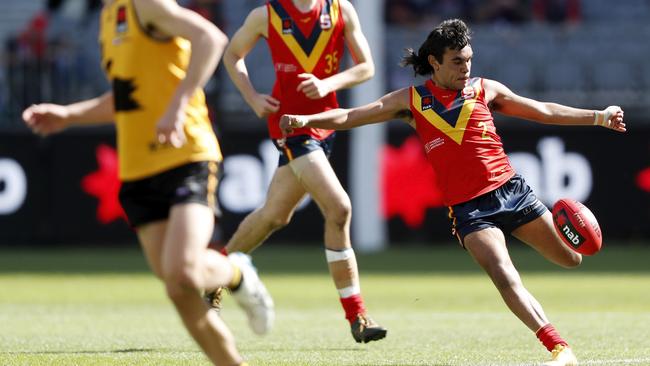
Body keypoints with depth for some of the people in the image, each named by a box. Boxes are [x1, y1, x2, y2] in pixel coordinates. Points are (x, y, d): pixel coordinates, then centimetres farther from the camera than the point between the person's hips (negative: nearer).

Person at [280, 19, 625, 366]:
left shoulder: (484, 89, 7)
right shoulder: (411, 100, 3)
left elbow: (543, 111, 15)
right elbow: (349, 116, -1)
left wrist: (599, 117, 12)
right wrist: (306, 120, -17)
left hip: (511, 190, 2)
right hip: (467, 208, -2)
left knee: (572, 259, 6)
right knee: (504, 277, -22)